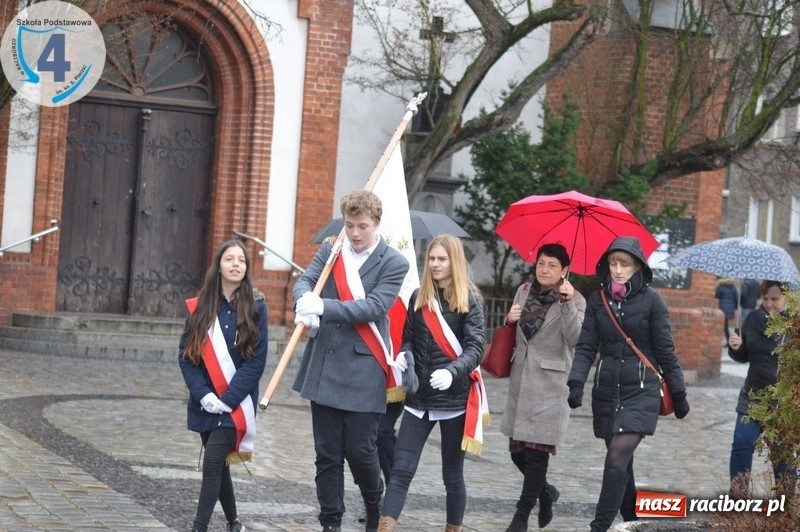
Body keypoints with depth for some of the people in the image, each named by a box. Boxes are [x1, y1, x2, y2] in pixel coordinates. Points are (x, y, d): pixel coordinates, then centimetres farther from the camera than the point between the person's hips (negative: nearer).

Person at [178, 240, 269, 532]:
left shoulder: (255, 307, -4)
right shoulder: (200, 307, 3)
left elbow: (257, 360, -8)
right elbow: (186, 354, 1)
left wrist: (229, 398, -15)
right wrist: (202, 393, -12)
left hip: (236, 403, -3)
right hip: (205, 402, 4)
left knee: (212, 462, -14)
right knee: (218, 464, 13)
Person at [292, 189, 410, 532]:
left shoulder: (393, 263, -4)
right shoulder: (330, 250, 9)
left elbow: (374, 306, -15)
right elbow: (304, 281, -3)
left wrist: (323, 307, -25)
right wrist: (304, 303, -28)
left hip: (362, 372, -4)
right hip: (324, 368, 4)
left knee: (359, 450, 0)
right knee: (326, 453, 8)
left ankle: (374, 504, 28)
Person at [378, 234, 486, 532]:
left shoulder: (469, 300, -3)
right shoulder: (419, 297, 9)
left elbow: (475, 348, -11)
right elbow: (409, 340, 14)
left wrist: (451, 371, -30)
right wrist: (404, 358, -9)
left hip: (454, 397, -3)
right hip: (419, 397, 3)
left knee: (452, 474, 7)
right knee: (401, 470, -5)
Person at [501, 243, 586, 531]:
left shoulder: (574, 300, -4)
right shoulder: (524, 291, 11)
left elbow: (576, 339, -18)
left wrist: (568, 304, -27)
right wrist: (509, 320, -2)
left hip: (550, 383, -5)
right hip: (520, 380, 5)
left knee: (537, 452, -5)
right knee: (517, 451, 8)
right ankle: (545, 491, 34)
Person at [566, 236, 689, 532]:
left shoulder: (651, 300, -5)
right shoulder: (597, 300, 5)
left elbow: (665, 351, -1)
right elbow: (586, 347, 1)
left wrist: (678, 394, 2)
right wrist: (576, 382, -14)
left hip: (641, 391, -4)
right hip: (606, 391, 4)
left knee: (617, 460, -15)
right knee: (621, 463, 11)